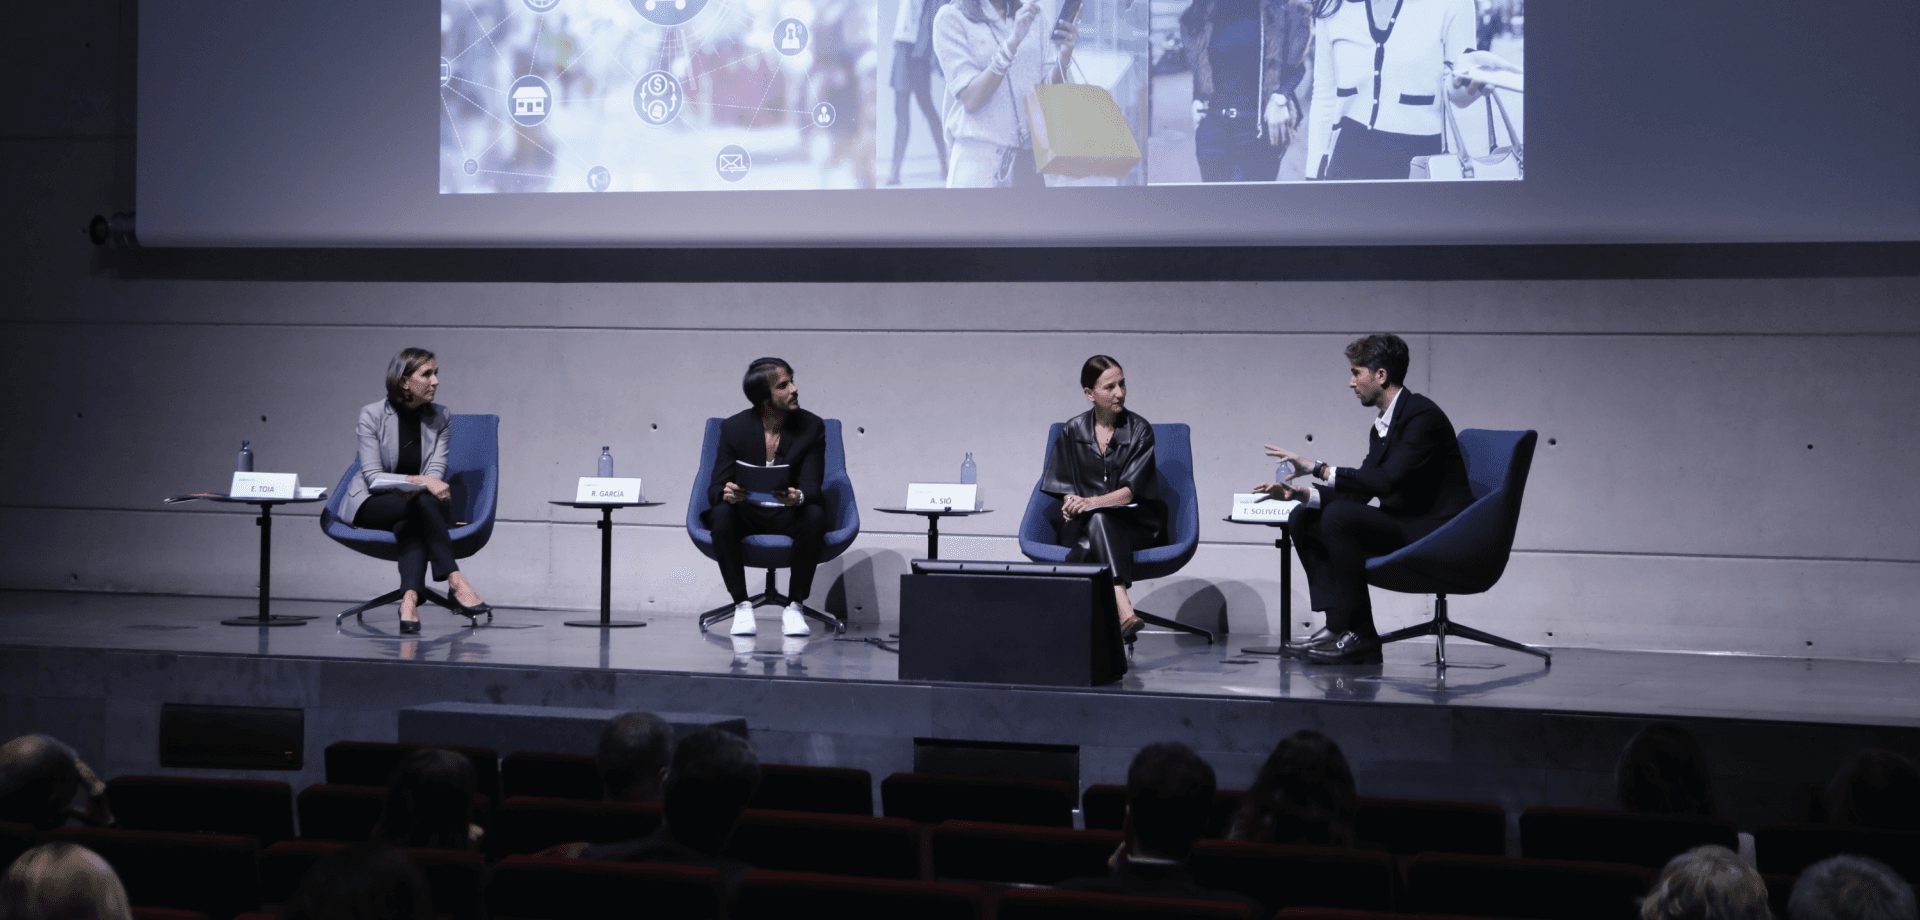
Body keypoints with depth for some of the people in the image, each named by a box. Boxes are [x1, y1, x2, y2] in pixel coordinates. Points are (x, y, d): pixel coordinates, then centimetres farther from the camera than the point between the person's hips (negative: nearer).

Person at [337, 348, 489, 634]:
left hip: (413, 507, 3)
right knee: (424, 502, -34)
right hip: (370, 505, -2)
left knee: (413, 525, -36)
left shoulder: (441, 418, 4)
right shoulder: (372, 414, -5)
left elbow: (436, 471, -5)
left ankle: (409, 600, -57)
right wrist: (420, 481, -26)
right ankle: (456, 581, -41)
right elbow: (373, 477, -13)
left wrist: (412, 489, -27)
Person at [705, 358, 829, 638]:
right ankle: (742, 606, -21)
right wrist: (726, 494, -34)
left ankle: (795, 607, -21)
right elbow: (715, 489, -8)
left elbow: (812, 486, -11)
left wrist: (798, 497, -37)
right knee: (721, 513, -33)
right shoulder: (734, 427, -5)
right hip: (747, 514, 0)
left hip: (789, 515, 0)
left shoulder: (812, 426, -5)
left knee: (815, 515, -34)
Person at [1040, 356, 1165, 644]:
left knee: (1099, 520, -36)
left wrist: (1092, 502, -24)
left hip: (1131, 525, -1)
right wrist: (1071, 504, -15)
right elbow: (1065, 487, 9)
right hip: (1082, 524, 1)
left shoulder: (1139, 430, 2)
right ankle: (1123, 608, -55)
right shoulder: (1074, 431, 10)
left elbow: (1130, 491, -8)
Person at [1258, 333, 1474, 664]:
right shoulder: (1381, 426, 14)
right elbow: (1360, 491, 12)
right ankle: (1340, 624, -8)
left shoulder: (1423, 415, -15)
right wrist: (1301, 493, -1)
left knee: (1339, 516, -28)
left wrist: (1319, 469, -23)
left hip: (1434, 535, -10)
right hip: (1401, 528, 10)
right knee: (1303, 519, 2)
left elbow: (1386, 480, -27)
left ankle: (1357, 634, -21)